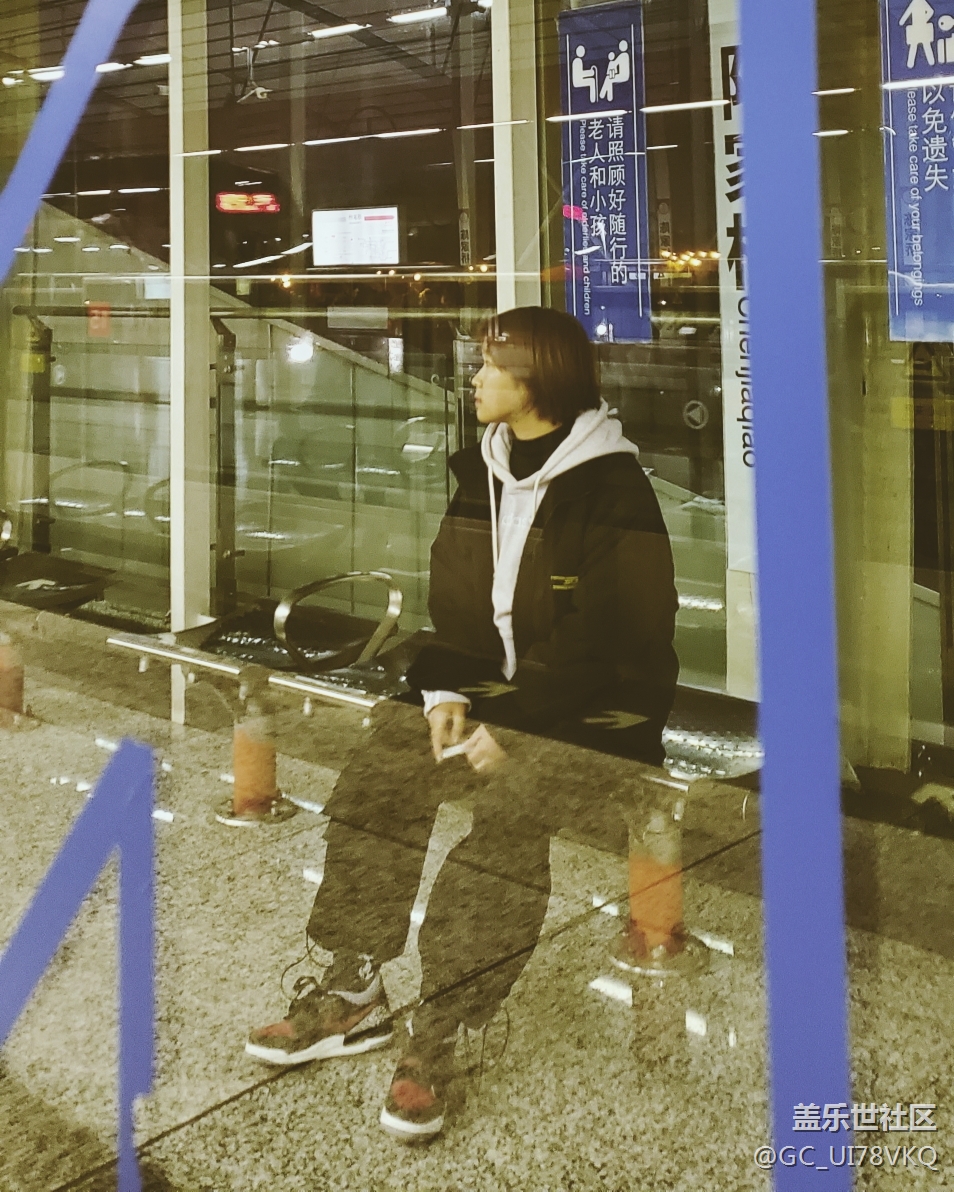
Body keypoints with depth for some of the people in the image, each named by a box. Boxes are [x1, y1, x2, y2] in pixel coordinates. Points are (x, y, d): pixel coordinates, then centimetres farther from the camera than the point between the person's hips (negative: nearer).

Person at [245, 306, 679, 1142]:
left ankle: (436, 1043, -21)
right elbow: (455, 602, 13)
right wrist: (447, 691, -5)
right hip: (493, 694, 7)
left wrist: (509, 725, -20)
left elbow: (613, 642, -17)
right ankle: (355, 992, -2)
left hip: (593, 717, -7)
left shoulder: (613, 491, -13)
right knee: (373, 774, -13)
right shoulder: (484, 474, 10)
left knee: (500, 822, -30)